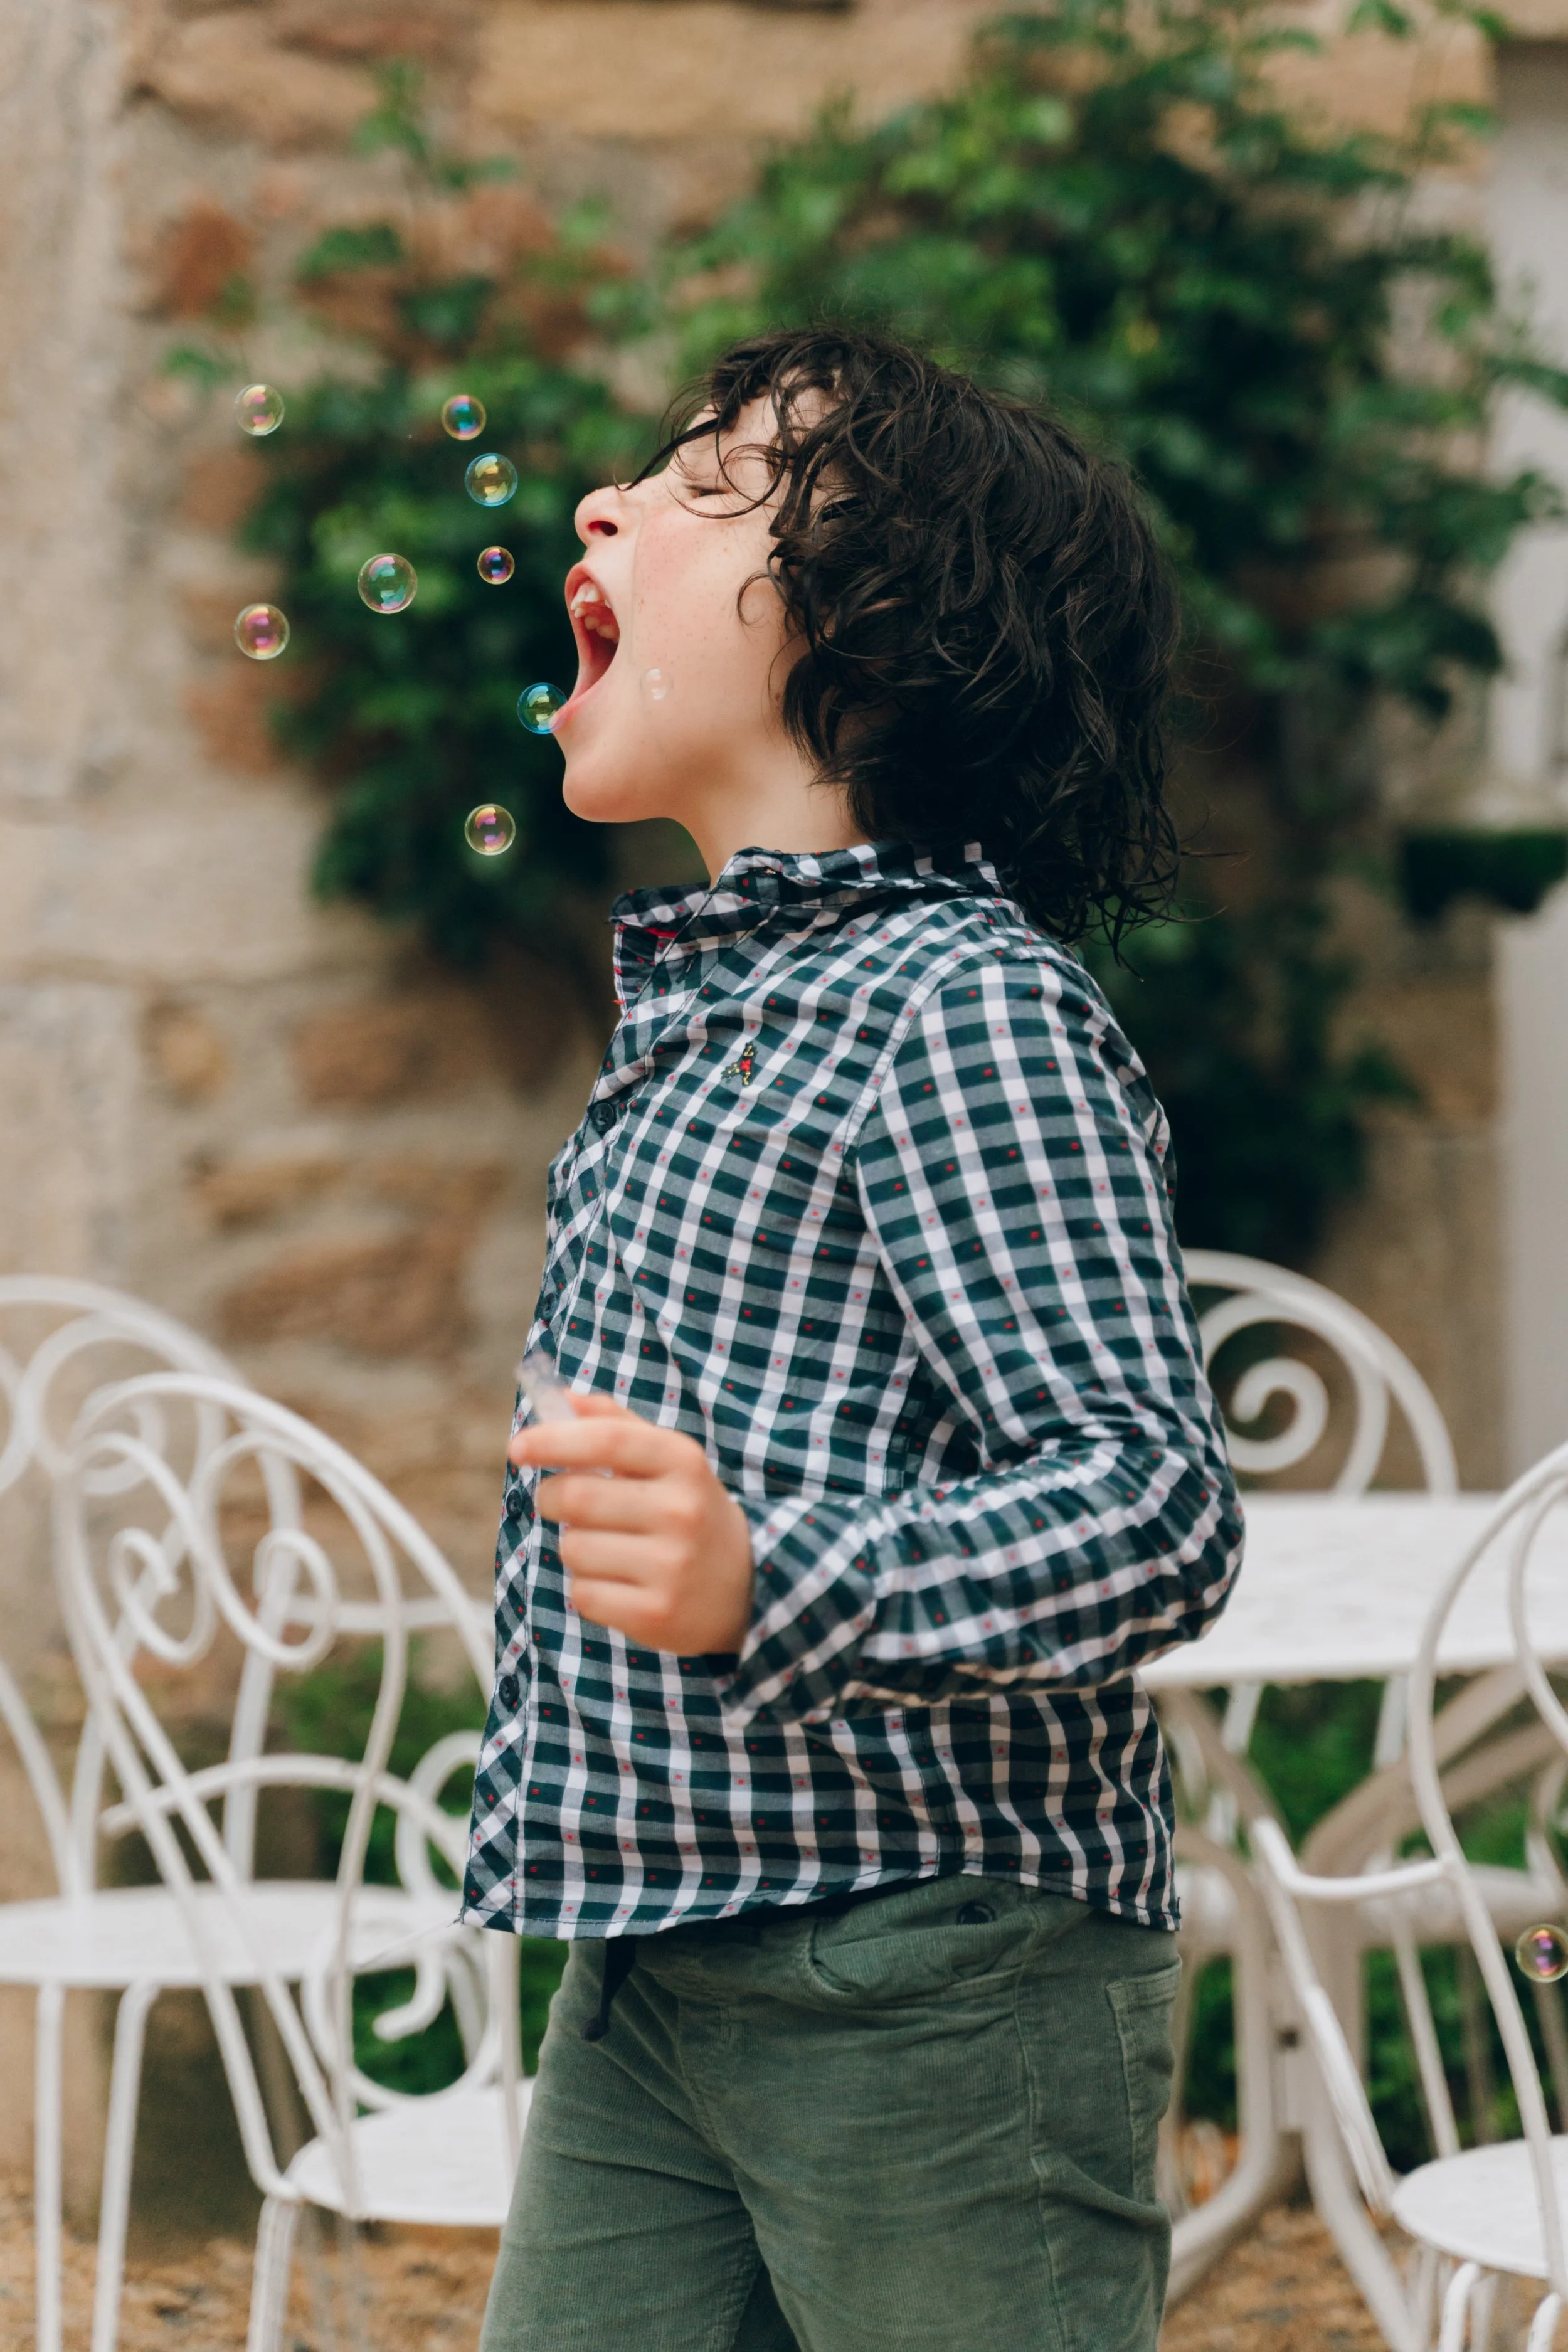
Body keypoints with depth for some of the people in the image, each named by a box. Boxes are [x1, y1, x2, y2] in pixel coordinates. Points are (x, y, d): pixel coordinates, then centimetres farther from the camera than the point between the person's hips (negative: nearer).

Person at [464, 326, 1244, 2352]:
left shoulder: (967, 1001, -13)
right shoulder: (696, 1008, 16)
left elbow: (1155, 1501, -23)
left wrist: (761, 1588, -37)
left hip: (930, 1997, -8)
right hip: (651, 1982, 8)